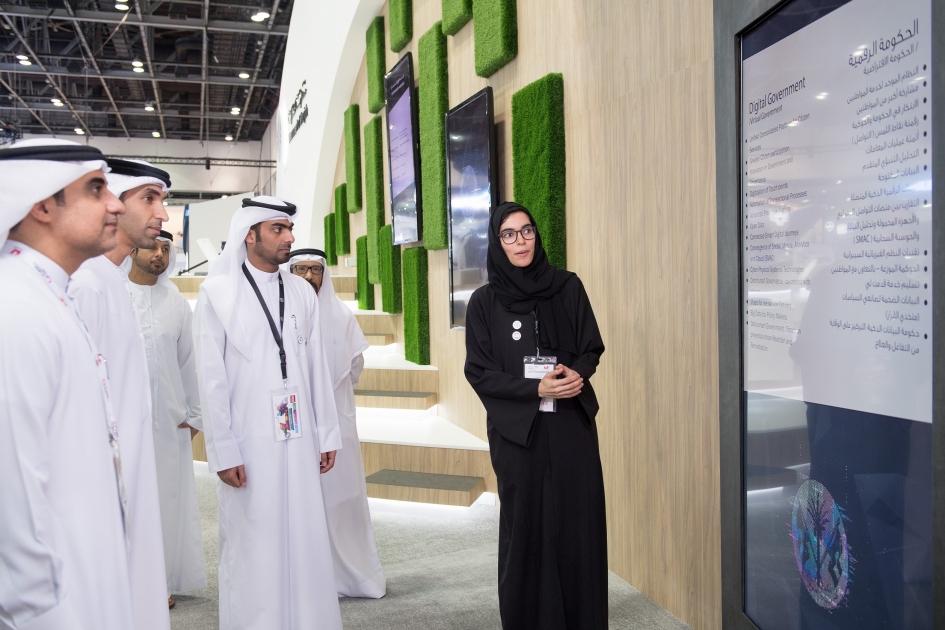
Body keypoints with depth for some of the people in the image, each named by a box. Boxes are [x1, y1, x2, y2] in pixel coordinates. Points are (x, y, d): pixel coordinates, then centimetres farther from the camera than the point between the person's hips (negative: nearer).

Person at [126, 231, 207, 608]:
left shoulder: (178, 304, 7)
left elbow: (188, 362, 9)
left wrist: (193, 414, 8)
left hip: (168, 421, 2)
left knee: (167, 499, 6)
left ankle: (163, 581, 17)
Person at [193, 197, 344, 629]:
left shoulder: (302, 292, 8)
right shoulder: (218, 292, -4)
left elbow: (316, 367, 10)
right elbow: (211, 379, -5)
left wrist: (327, 434, 9)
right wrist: (222, 451, -9)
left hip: (299, 440, 4)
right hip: (248, 445, -4)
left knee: (305, 541, 9)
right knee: (252, 548, 4)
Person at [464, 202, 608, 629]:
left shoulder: (568, 287, 4)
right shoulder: (484, 302, -1)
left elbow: (592, 348, 8)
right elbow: (478, 372, -3)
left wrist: (575, 372, -14)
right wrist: (536, 389, -15)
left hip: (573, 425, 2)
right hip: (517, 430, -1)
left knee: (579, 525, 3)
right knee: (526, 528, 3)